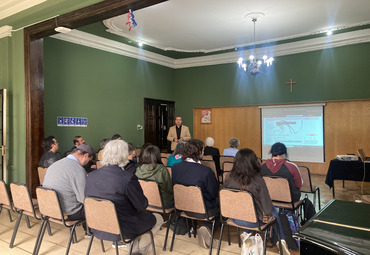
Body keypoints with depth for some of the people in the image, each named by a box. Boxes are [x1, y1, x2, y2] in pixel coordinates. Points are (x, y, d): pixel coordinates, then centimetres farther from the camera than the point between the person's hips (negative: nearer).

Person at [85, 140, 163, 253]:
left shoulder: (91, 176, -6)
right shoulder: (128, 178, -25)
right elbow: (142, 206, -16)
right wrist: (144, 202, 8)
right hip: (120, 231, -7)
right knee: (158, 219, 18)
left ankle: (133, 248, 30)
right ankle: (139, 250, 28)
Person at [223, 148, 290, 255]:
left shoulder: (228, 178, -15)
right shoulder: (257, 180, -27)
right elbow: (267, 207, -17)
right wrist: (268, 212, 6)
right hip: (254, 221, -4)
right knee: (273, 210, 25)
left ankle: (246, 233, 39)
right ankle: (281, 240, 29)